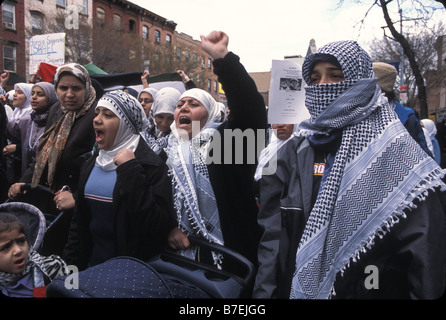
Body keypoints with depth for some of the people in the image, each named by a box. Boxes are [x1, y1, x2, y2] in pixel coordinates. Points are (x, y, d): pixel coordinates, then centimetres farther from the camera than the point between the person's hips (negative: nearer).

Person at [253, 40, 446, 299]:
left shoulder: (397, 152, -8)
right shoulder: (294, 153, 0)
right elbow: (271, 237, -2)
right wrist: (264, 292, -7)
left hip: (374, 290, -2)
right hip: (298, 290, 3)